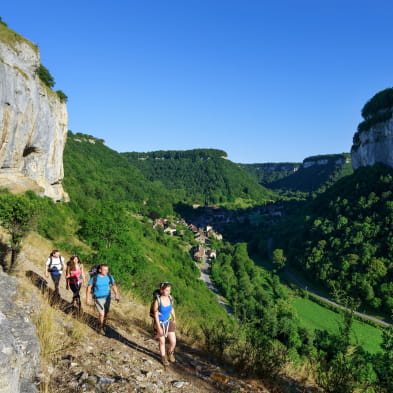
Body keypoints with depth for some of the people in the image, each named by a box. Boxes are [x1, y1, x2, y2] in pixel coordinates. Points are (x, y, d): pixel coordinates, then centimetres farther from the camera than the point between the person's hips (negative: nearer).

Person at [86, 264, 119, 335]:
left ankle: (103, 326, 41)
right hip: (98, 299, -4)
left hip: (107, 298, 4)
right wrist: (87, 298, -10)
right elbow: (89, 287, -9)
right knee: (101, 314, -11)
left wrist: (116, 295, -14)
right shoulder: (94, 278, -19)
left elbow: (114, 285, -2)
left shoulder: (109, 277, -10)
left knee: (105, 313, 14)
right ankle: (101, 327, 17)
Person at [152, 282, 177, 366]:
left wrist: (174, 319, 19)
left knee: (173, 342, 5)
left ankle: (170, 353, 37)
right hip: (160, 323, -4)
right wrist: (159, 327, -17)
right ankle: (163, 357, 40)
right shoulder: (157, 301, -26)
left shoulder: (170, 298, -12)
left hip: (169, 322, 4)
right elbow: (156, 315, -19)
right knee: (162, 342, 14)